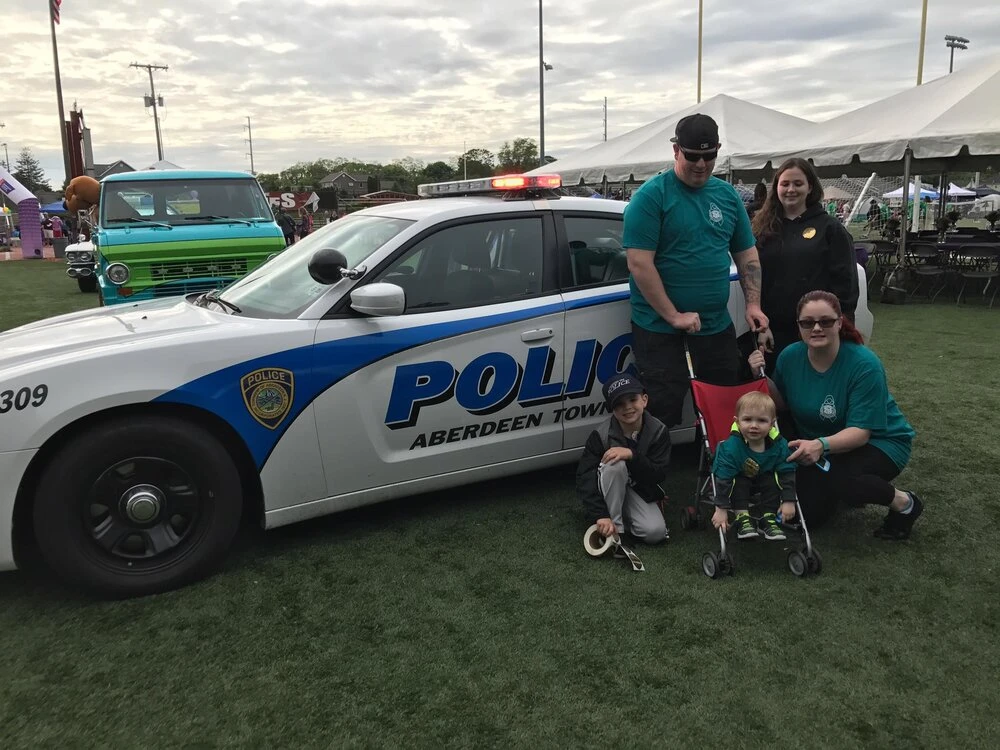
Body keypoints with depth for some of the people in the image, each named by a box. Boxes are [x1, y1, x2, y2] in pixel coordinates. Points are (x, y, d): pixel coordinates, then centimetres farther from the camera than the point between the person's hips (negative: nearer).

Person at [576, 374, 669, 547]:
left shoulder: (659, 431, -17)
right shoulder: (602, 435, -24)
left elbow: (659, 475, -21)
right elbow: (585, 478, -27)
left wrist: (631, 455, -38)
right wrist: (601, 516, -38)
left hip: (640, 490, 2)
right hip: (609, 491, -2)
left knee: (655, 532, -23)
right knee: (615, 465, -35)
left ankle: (625, 518, 10)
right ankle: (614, 528, -21)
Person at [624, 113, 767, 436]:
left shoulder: (727, 195, 9)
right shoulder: (651, 195, -9)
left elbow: (747, 255, 15)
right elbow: (639, 264, -15)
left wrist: (753, 304, 2)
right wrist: (674, 316, -17)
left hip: (718, 325, 6)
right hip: (660, 329, -6)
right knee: (663, 413, -2)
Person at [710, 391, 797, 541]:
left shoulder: (779, 445, -25)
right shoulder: (730, 447, -34)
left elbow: (787, 474, -15)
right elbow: (723, 478, -32)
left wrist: (789, 502, -18)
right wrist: (721, 509, -32)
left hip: (765, 480, 3)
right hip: (739, 481, -3)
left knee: (775, 479, -24)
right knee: (739, 482, -32)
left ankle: (769, 519, -13)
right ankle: (742, 517, -21)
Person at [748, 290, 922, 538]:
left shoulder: (864, 364, -27)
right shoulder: (790, 357, -11)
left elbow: (860, 431, -29)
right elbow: (782, 402, 4)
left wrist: (822, 445, -47)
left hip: (879, 441, -5)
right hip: (818, 446, 6)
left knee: (830, 477, -35)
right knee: (810, 513, -6)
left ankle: (903, 502, -7)